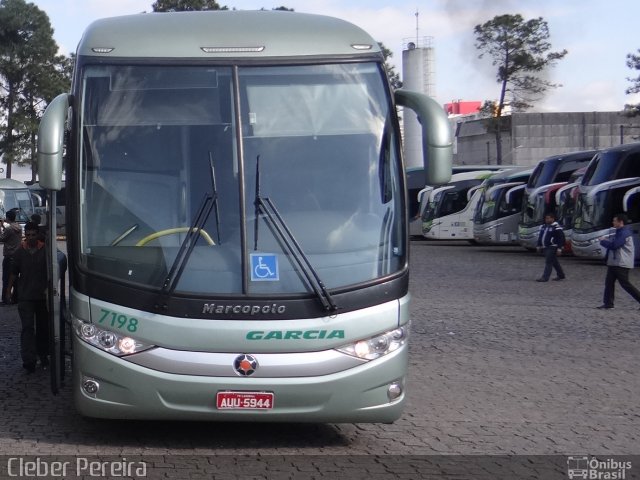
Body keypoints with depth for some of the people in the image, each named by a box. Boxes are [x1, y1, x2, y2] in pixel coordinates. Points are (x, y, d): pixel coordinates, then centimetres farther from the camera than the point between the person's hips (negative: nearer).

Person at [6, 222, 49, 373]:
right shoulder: (20, 252, 3)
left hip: (42, 296, 1)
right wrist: (9, 290, 6)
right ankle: (29, 360, -14)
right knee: (28, 327, -8)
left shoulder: (45, 251, -1)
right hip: (25, 296, -1)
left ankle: (42, 354, 28)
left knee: (43, 326, 12)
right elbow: (14, 273, 10)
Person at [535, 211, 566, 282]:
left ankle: (545, 277, -14)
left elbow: (561, 238, -14)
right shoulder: (544, 226, 14)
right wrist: (539, 245, 19)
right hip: (545, 247, 9)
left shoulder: (556, 227, -11)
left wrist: (559, 248, -18)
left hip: (552, 248, -9)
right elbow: (540, 236, 21)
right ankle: (561, 275, 27)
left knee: (548, 262, -12)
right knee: (554, 262, 16)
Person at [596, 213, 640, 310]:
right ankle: (608, 303, 11)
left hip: (622, 264, -11)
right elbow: (613, 240, 25)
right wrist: (606, 239, 6)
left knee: (625, 284, -8)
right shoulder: (619, 232, 16)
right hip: (613, 262, 11)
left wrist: (602, 241, -9)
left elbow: (614, 245, -23)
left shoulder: (624, 233, -18)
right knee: (609, 282, 8)